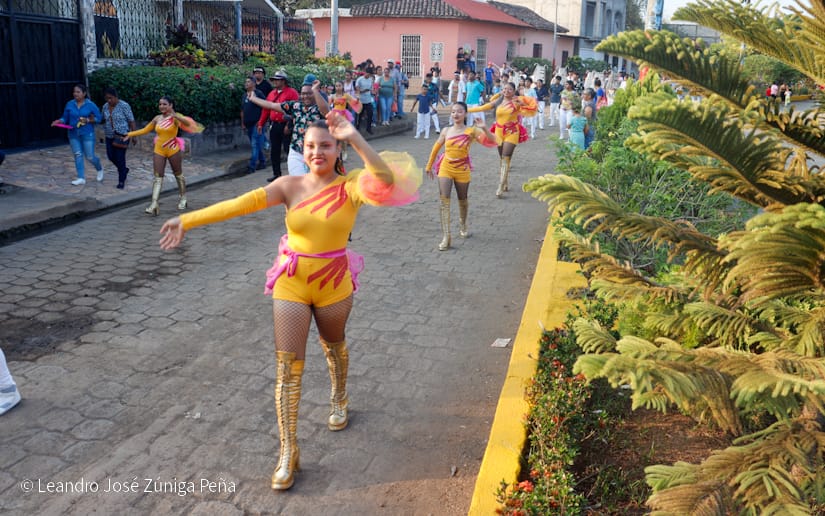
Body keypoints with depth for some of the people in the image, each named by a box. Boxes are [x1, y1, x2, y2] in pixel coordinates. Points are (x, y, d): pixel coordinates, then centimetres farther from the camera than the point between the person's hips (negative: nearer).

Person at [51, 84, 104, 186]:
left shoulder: (90, 105, -6)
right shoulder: (69, 104, 3)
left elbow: (98, 118, -4)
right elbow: (65, 118, 8)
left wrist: (88, 120, -19)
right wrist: (59, 121, -12)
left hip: (87, 134, -4)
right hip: (73, 134, 4)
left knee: (90, 156, -2)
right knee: (78, 155, 4)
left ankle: (99, 169, 30)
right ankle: (81, 178, 9)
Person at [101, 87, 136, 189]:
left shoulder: (124, 106, -12)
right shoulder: (105, 106, 7)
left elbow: (131, 121, -11)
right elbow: (103, 119, 19)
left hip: (122, 136, -6)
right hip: (109, 136, 6)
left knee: (120, 158, -5)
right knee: (111, 156, 7)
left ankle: (121, 181, 7)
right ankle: (124, 169, 34)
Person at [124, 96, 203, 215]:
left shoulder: (175, 117, -9)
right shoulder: (157, 118, 4)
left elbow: (187, 123, -29)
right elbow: (145, 130, 13)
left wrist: (175, 115, -45)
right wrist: (130, 134, 8)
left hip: (173, 150, -3)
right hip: (159, 151, 4)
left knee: (178, 174, 12)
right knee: (157, 177, -4)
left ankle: (182, 198, 32)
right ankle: (154, 204, -11)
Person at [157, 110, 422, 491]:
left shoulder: (351, 186, -12)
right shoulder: (290, 186, -8)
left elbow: (386, 181, -33)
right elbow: (242, 203, -17)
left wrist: (355, 138, -39)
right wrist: (188, 219, -24)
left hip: (334, 284, 0)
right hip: (291, 284, 1)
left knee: (334, 346, 24)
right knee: (287, 367, 0)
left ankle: (339, 400, 55)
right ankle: (287, 452, 11)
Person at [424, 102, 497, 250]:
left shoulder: (471, 131, -8)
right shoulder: (446, 131, 0)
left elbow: (492, 141, -16)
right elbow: (436, 148, 13)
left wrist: (484, 128, -32)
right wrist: (429, 166, 18)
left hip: (462, 170, -1)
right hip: (445, 169, 1)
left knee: (462, 200, 16)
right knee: (444, 201, -11)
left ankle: (462, 226, 45)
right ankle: (445, 237, -12)